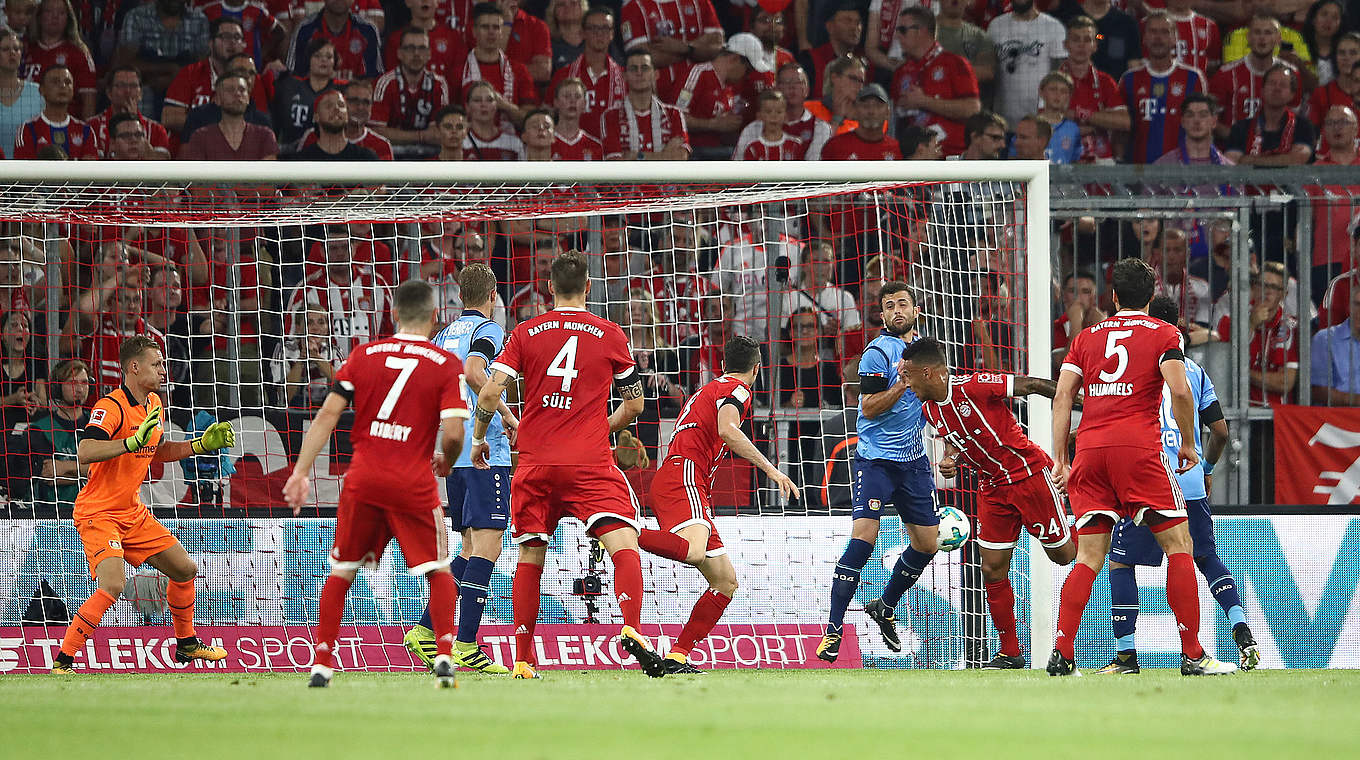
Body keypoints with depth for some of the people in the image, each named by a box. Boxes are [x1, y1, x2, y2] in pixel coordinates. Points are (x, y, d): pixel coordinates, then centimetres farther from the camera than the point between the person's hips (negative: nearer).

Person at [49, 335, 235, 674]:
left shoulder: (154, 404, 8)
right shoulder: (111, 407, -20)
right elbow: (85, 452, -34)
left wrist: (201, 445, 15)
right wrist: (132, 442, -42)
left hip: (133, 512, 9)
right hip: (98, 514, -9)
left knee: (185, 569, 13)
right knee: (112, 585, -27)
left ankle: (186, 643, 35)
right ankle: (63, 661, -18)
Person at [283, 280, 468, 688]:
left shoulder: (364, 355, 6)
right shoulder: (446, 364, -2)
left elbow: (327, 416, 1)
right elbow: (453, 433, -10)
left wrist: (301, 472, 2)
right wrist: (446, 463, 12)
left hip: (363, 478, 2)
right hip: (414, 483, -2)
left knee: (342, 572, 14)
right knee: (438, 571, 11)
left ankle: (322, 664, 12)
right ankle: (444, 656, -4)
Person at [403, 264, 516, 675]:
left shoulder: (444, 335, 19)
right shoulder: (489, 330, -3)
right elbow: (474, 371, -23)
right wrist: (505, 413, -15)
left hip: (452, 454, 8)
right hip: (486, 452, -8)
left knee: (471, 550, 15)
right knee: (486, 548, -9)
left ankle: (425, 631, 7)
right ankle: (466, 645, -15)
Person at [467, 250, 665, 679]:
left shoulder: (525, 334, 6)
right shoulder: (609, 335, 4)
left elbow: (491, 391, -1)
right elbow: (634, 404, 13)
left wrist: (478, 438, 15)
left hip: (535, 463, 2)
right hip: (591, 464, -2)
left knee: (530, 557, 11)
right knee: (623, 545, -8)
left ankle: (522, 660, 10)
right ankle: (632, 632, -32)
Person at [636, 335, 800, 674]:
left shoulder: (710, 389, 31)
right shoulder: (737, 390, 2)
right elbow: (727, 430, -18)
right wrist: (771, 469, -17)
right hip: (682, 476, -10)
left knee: (726, 583, 7)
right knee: (693, 551, -39)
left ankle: (676, 658, 1)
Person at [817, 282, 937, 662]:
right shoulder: (879, 352, -10)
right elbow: (869, 408, -16)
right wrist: (902, 384, -26)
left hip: (914, 460, 7)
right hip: (876, 459, -7)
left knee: (927, 544, 8)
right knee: (863, 537, -19)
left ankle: (885, 607, 31)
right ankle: (833, 631, -17)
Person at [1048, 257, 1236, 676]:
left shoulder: (1087, 337, 18)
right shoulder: (1163, 333, 7)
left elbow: (1062, 395, 10)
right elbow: (1180, 391, -7)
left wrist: (1060, 458, 12)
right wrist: (1188, 444, 5)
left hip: (1090, 449, 4)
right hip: (1139, 446, -4)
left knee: (1089, 556, 6)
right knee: (1178, 544, 3)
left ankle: (1061, 654, -5)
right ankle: (1192, 655, -3)